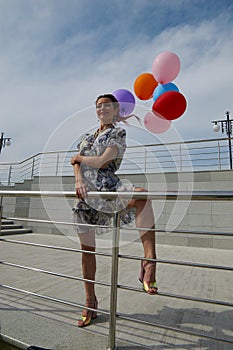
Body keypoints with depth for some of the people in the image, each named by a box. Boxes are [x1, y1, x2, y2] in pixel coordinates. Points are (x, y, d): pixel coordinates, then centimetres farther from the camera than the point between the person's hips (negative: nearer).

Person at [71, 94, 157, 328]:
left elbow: (101, 161, -10)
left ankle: (149, 262, -38)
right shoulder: (89, 136, 22)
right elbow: (76, 162, 10)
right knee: (87, 248, 8)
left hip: (106, 187, -5)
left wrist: (80, 158, 6)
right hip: (85, 193, 5)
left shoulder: (118, 133, 4)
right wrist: (79, 178, -11)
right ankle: (90, 303, 25)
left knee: (141, 194, -39)